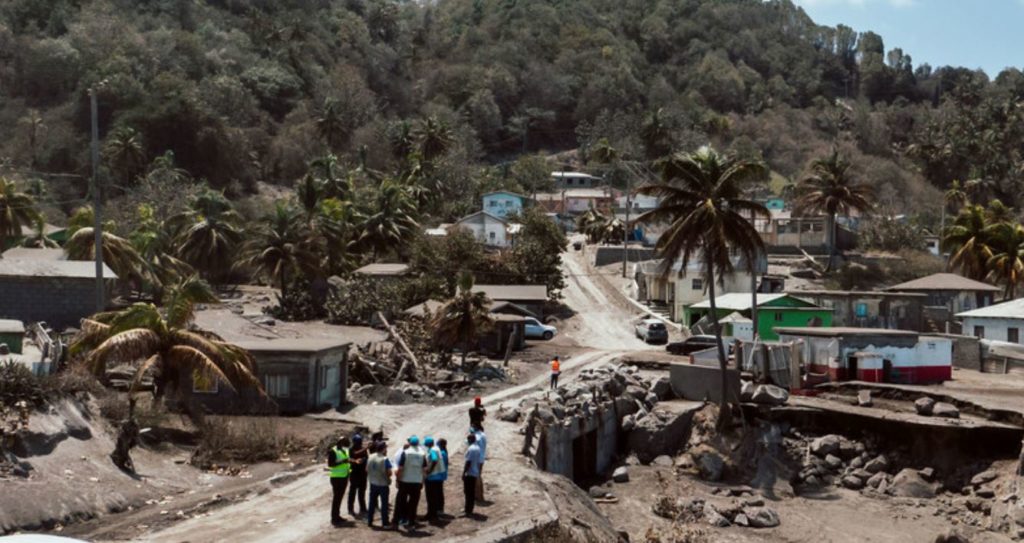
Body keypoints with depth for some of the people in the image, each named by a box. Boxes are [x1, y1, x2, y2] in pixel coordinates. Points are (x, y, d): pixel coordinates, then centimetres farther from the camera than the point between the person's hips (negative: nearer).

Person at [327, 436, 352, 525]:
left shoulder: (345, 450, 11)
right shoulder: (333, 451, -14)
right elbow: (329, 464, -19)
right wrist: (342, 462, -26)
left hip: (344, 476, 8)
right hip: (337, 477, -8)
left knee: (340, 496, 14)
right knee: (336, 497, -5)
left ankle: (337, 515, 24)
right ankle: (334, 518, 0)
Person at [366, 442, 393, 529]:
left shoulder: (370, 457, -1)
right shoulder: (385, 459, -18)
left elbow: (367, 470, 5)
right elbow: (389, 472, -21)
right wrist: (388, 476, 0)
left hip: (373, 484, 5)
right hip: (383, 484, -5)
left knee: (372, 503, 15)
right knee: (384, 504, 4)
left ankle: (369, 521, 20)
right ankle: (384, 523, 6)